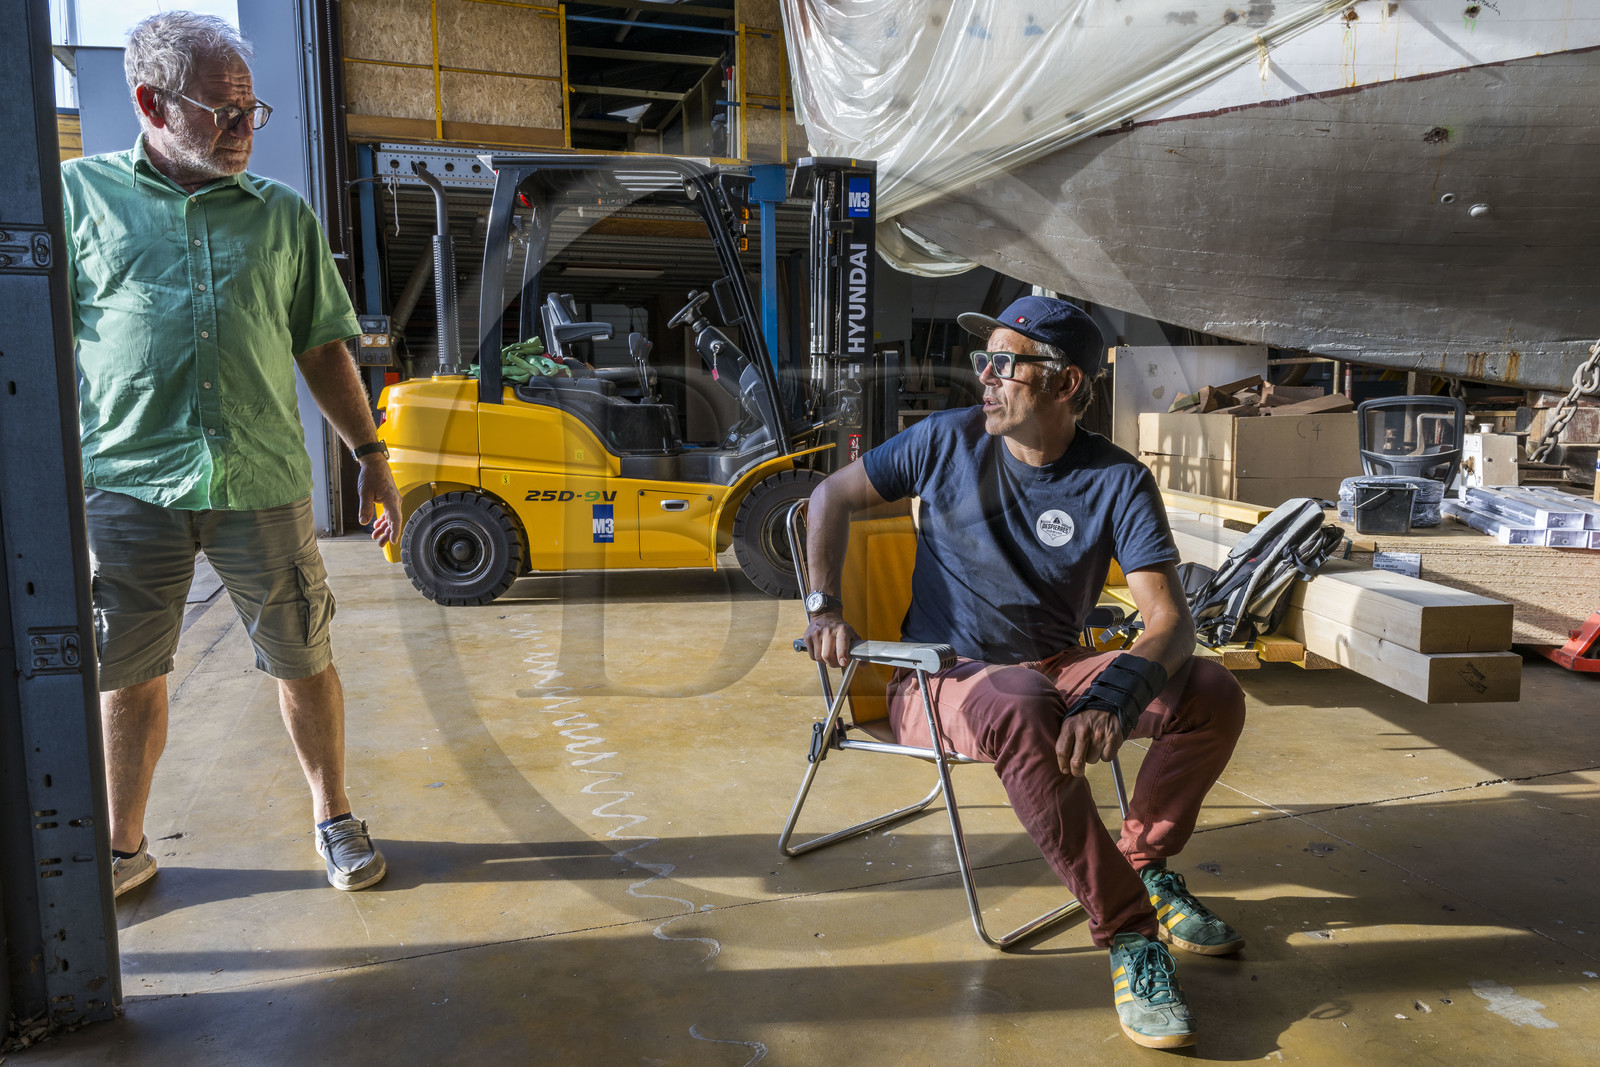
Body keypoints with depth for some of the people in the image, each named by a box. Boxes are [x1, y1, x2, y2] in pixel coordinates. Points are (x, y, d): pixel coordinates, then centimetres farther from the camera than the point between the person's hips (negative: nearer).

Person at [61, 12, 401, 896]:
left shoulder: (283, 214, 10)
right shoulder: (80, 193, 6)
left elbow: (322, 349, 13)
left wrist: (369, 453, 7)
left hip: (264, 484, 1)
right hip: (127, 484, 0)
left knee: (304, 662, 8)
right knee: (126, 675, 10)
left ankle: (334, 818, 28)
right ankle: (122, 847, 30)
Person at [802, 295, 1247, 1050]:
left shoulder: (1117, 481, -8)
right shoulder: (950, 440, -6)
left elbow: (1169, 620, -18)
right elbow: (832, 496, 6)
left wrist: (1114, 698, -38)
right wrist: (824, 606, -7)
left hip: (1055, 673, 3)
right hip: (941, 682, -2)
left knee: (1213, 695, -17)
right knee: (1023, 708, -38)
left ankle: (1140, 866, 3)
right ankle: (1129, 933, -26)